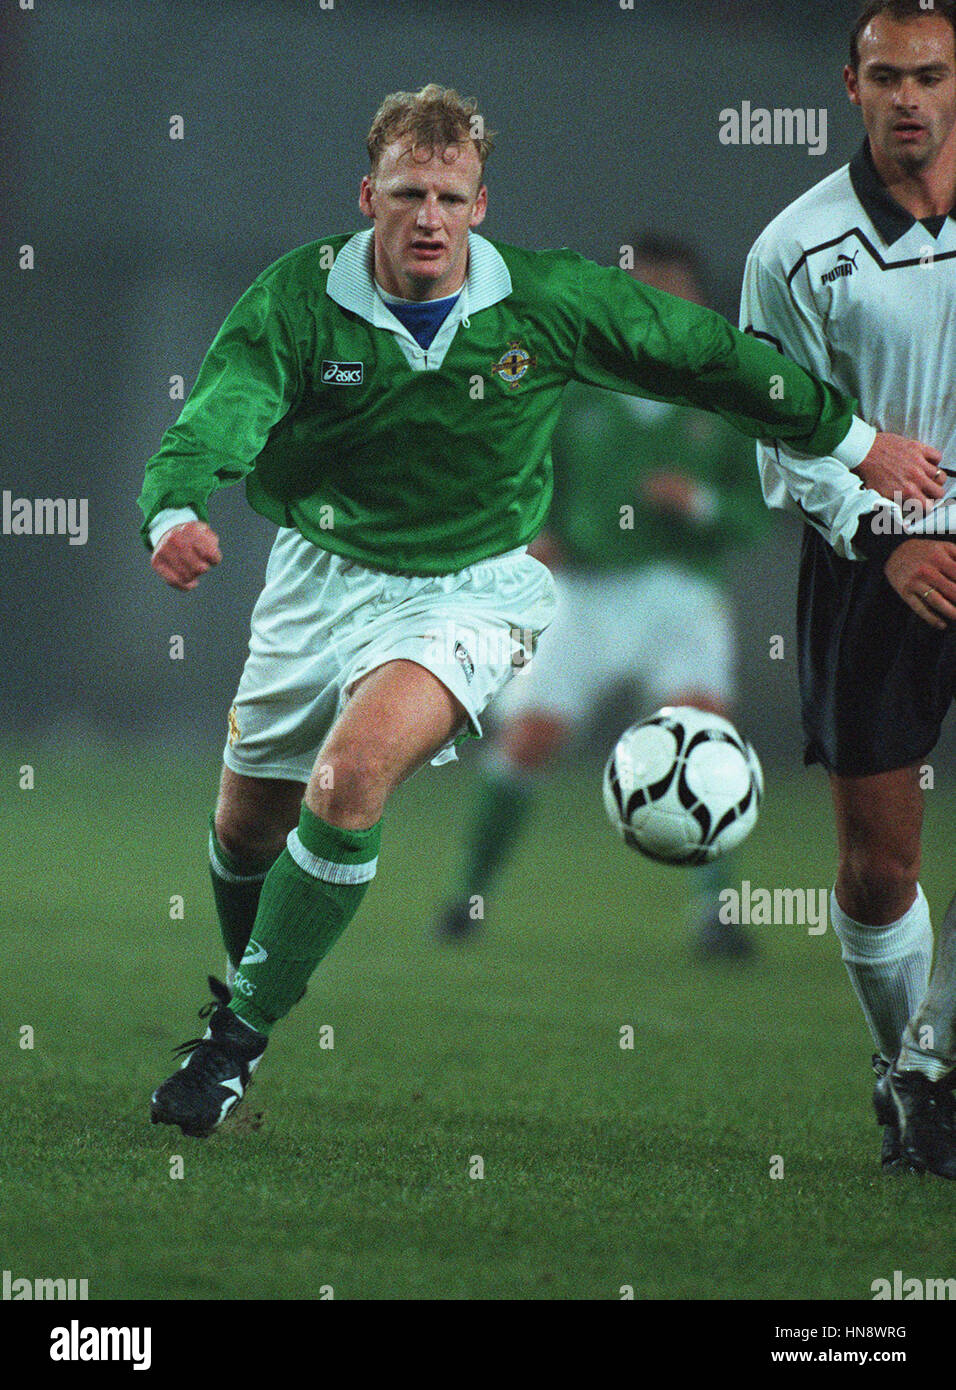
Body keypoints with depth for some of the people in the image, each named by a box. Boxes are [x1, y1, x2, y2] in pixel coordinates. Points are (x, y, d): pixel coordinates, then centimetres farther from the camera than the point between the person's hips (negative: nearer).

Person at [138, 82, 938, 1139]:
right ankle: (246, 983, 47)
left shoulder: (548, 301, -13)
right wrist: (177, 513, -51)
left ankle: (242, 1033, -15)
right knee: (247, 826, 13)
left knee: (350, 773, -28)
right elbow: (217, 416, -28)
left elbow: (702, 355, -2)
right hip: (322, 573, 3)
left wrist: (855, 438, 4)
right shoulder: (299, 298, -15)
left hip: (468, 588, -2)